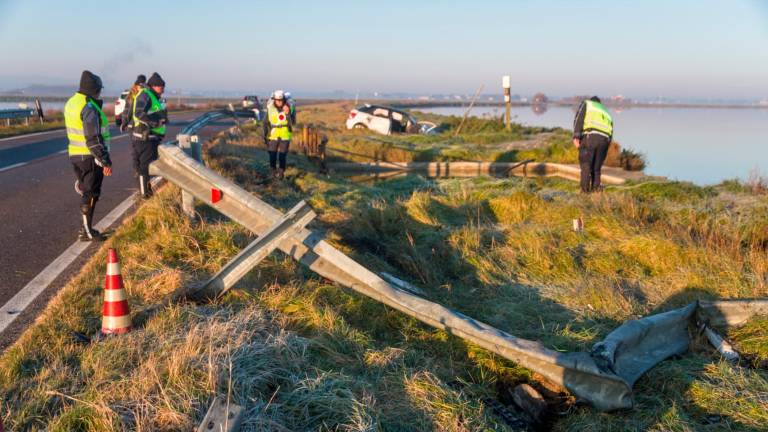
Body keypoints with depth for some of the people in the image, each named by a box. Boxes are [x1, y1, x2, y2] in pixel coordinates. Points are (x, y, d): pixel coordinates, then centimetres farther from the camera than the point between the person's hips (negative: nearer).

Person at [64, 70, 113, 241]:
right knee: (91, 194, 1)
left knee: (86, 192, 19)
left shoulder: (71, 103, 10)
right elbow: (93, 139, -23)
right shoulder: (89, 108, -19)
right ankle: (86, 232, 8)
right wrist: (106, 162, -20)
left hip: (75, 155, 9)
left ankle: (85, 228, 26)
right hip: (90, 157, -9)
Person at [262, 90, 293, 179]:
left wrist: (287, 114, -29)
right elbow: (266, 122, 3)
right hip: (273, 134, 1)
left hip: (285, 134, -1)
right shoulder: (270, 108, -5)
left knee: (282, 155, -1)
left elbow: (291, 123, -15)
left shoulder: (287, 108, -8)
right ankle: (273, 170, 18)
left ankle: (281, 172, 11)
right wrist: (265, 135, 1)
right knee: (272, 154, 0)